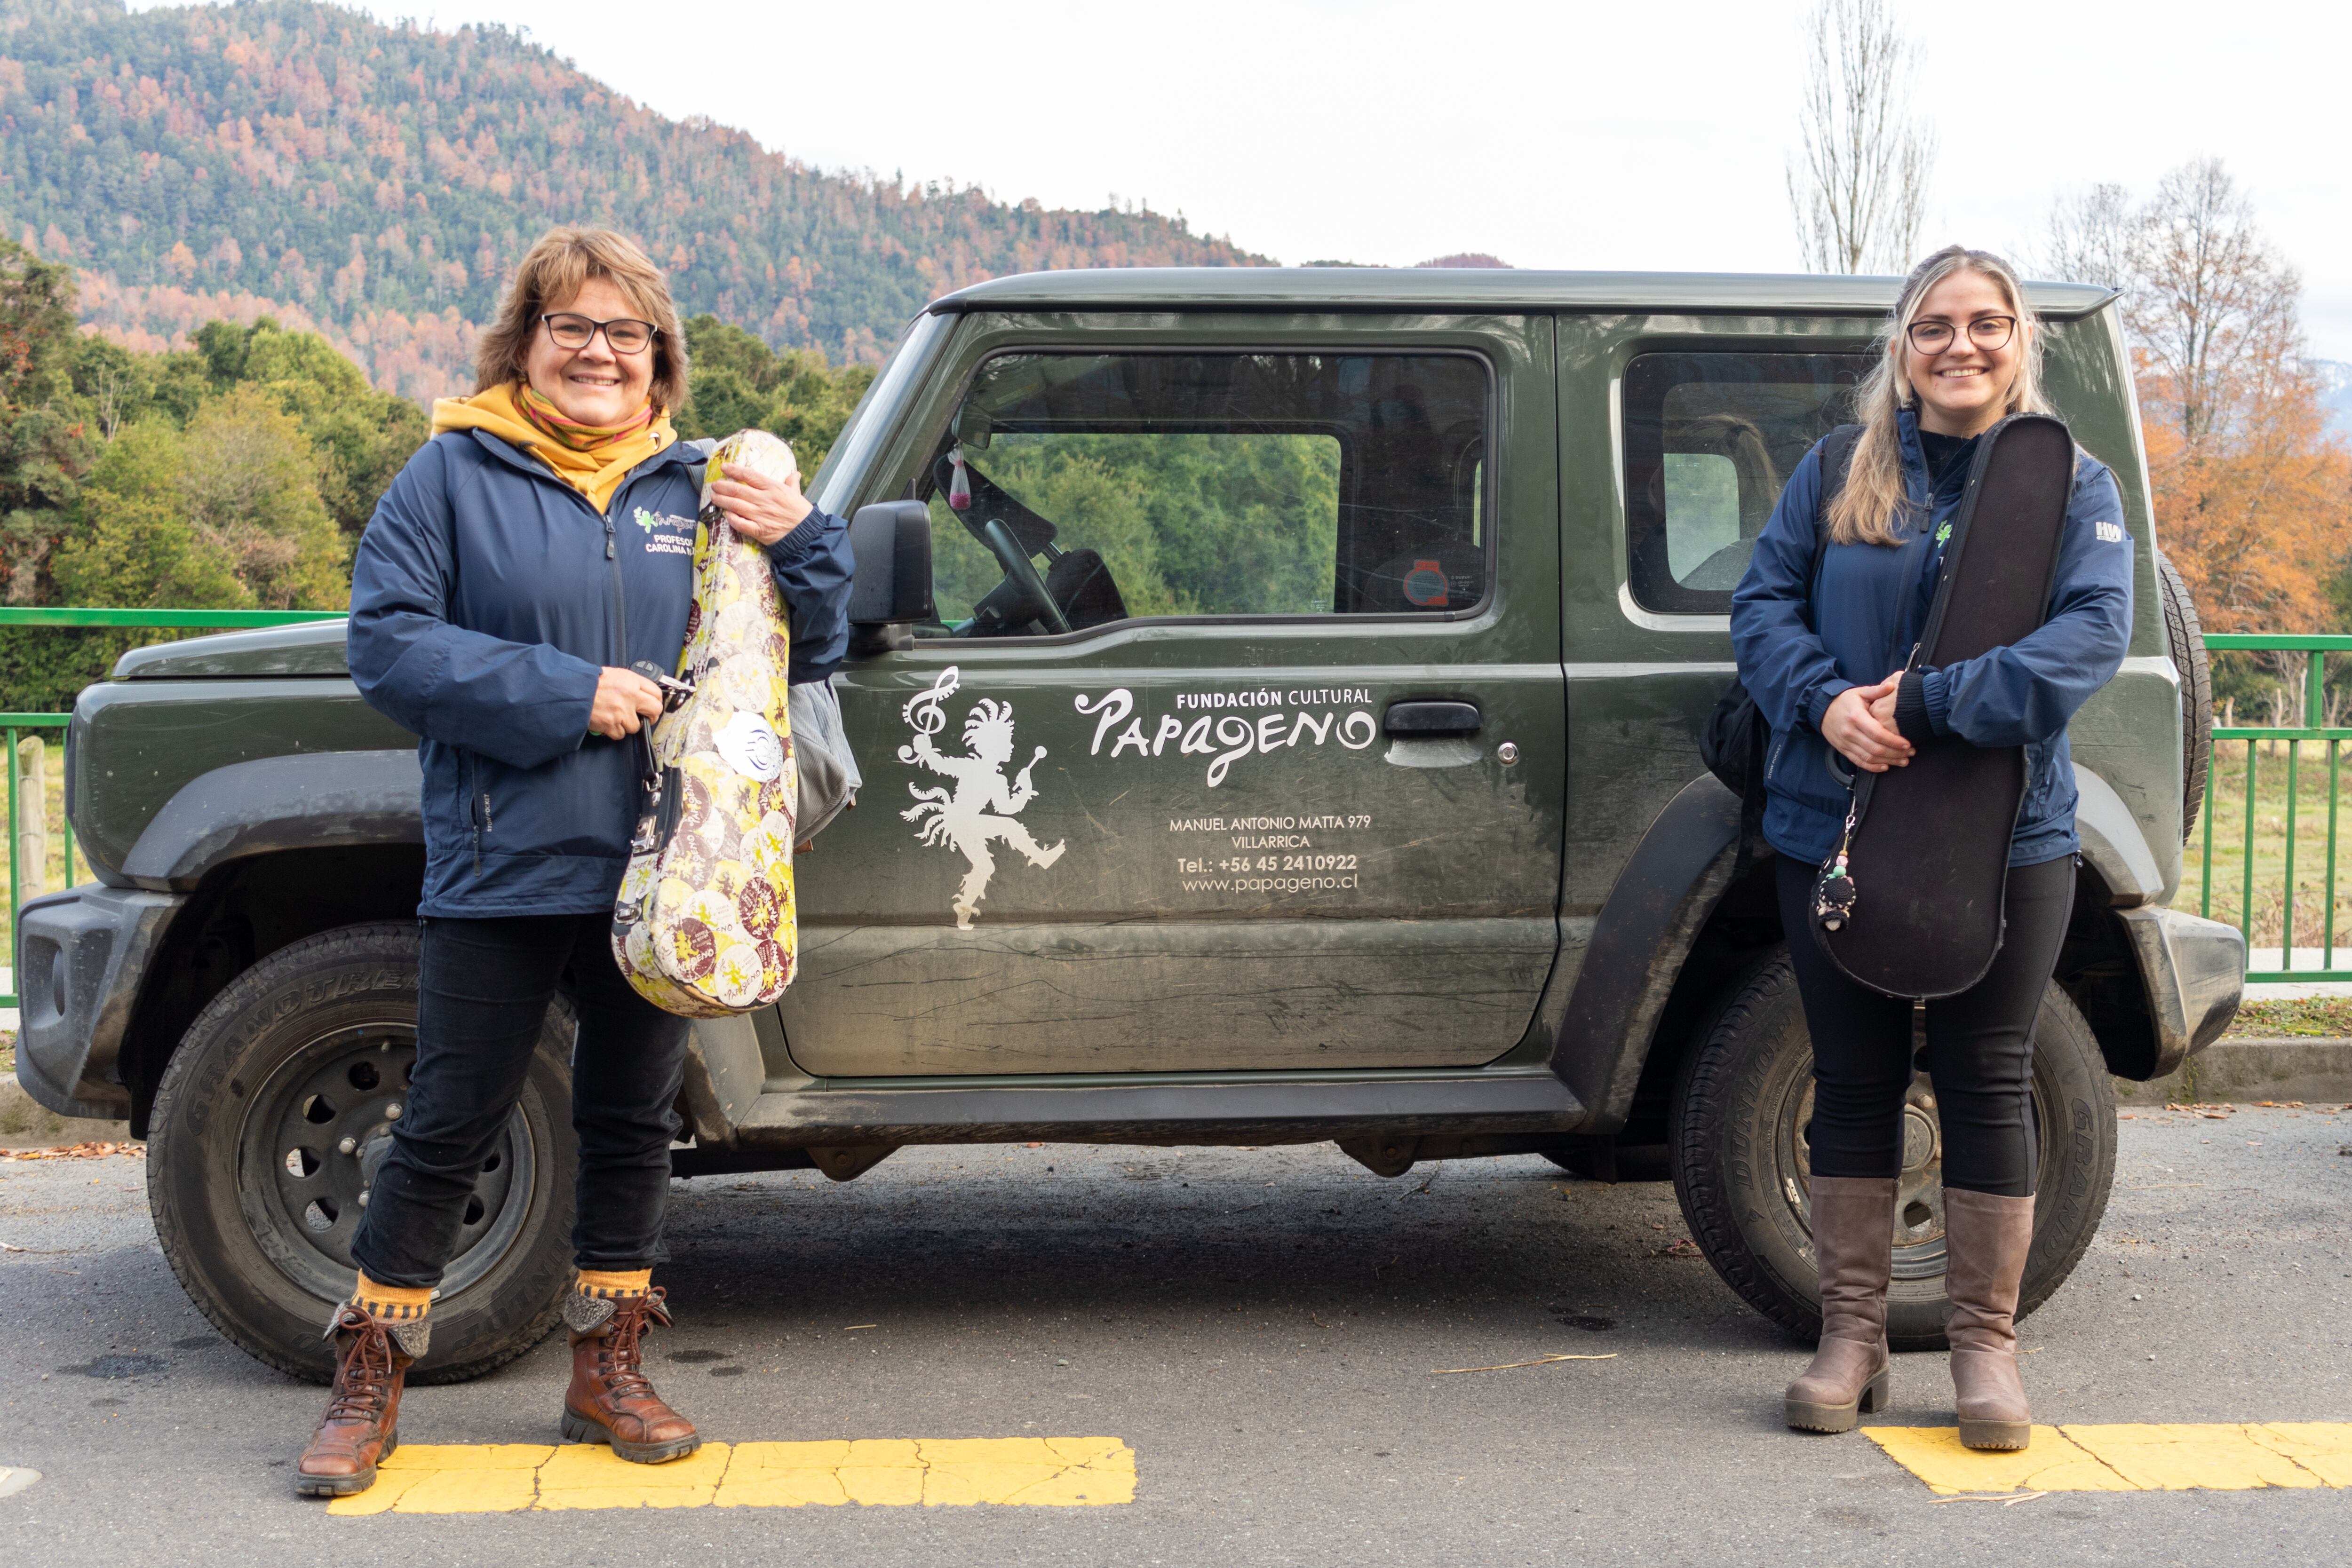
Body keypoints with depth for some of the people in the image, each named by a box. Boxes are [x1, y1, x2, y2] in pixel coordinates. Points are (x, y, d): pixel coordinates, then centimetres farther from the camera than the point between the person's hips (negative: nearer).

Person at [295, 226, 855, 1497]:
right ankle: (367, 1382, 18)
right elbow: (385, 642, -9)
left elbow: (807, 653, 12)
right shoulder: (456, 475, -1)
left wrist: (799, 542, -8)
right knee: (447, 1128, 4)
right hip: (500, 868, -3)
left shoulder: (695, 489, 9)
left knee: (633, 1125, 13)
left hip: (656, 868, 4)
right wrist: (564, 694, -16)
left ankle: (608, 1371, 28)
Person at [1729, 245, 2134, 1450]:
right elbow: (1761, 602, 3)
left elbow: (2095, 631, -11)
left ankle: (1986, 1342, 16)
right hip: (1835, 829, 1)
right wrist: (1825, 702, -17)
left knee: (1988, 1083, 4)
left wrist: (1930, 702, -22)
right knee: (1853, 1081, 7)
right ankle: (1851, 1336, 18)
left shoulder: (2072, 484, 1)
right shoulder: (1836, 472, 5)